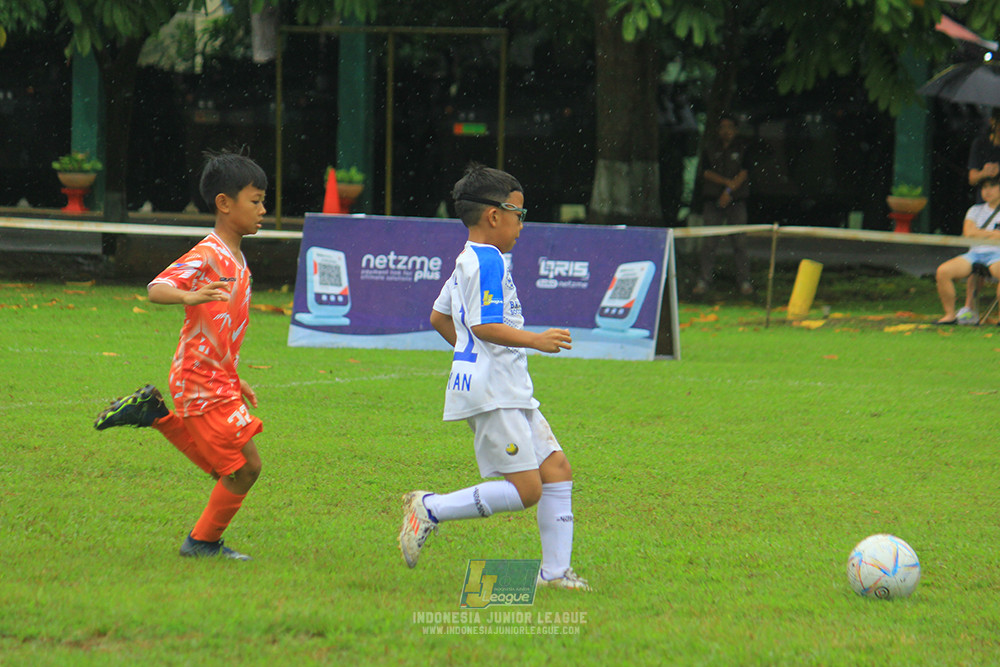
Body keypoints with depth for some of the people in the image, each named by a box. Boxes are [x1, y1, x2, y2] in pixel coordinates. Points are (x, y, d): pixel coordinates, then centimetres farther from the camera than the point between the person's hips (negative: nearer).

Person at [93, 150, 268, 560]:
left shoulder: (236, 260, 14)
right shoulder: (206, 256, -15)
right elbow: (156, 289, -27)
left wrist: (235, 379, 25)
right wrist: (188, 296, -47)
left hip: (219, 382, 9)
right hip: (203, 383, -9)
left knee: (224, 467, 16)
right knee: (245, 467, -6)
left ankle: (155, 414, 19)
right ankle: (204, 542, 10)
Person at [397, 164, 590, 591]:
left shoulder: (467, 261, 18)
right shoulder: (488, 262, -14)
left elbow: (439, 318, 27)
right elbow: (486, 326, -21)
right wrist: (536, 341, -16)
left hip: (509, 392, 11)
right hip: (492, 393, -11)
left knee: (556, 468, 6)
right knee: (525, 489, -13)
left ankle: (555, 570, 6)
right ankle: (430, 510, -6)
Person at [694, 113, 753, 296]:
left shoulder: (741, 149, 7)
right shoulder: (711, 149, 9)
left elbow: (744, 173, -2)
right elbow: (706, 172, 0)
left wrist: (729, 192, -14)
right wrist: (727, 182, -13)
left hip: (736, 200, -1)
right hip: (713, 200, 1)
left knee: (739, 242, -4)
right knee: (709, 242, -3)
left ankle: (745, 281, -1)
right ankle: (704, 280, 1)